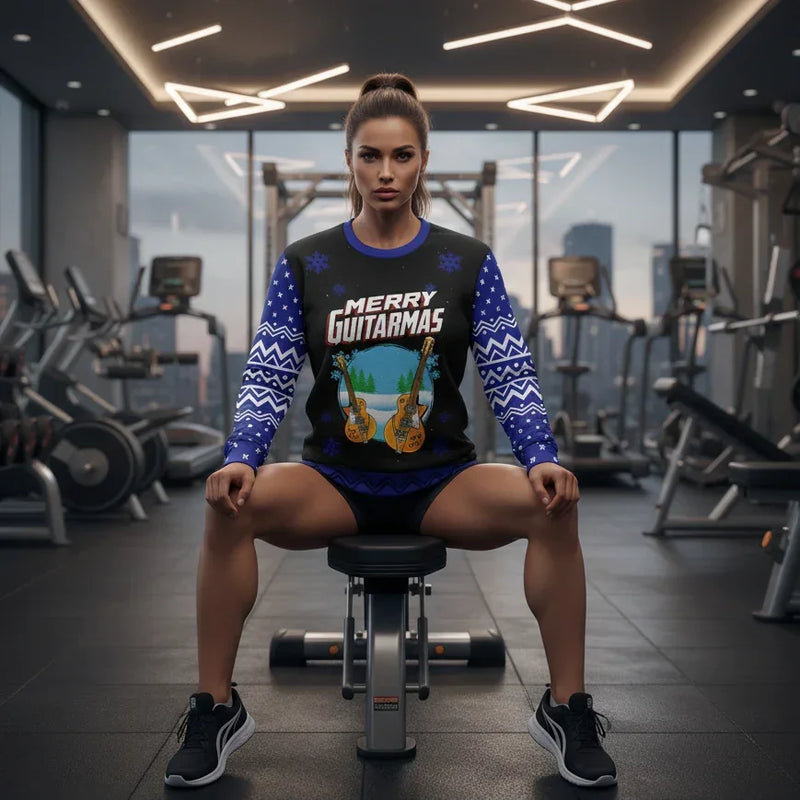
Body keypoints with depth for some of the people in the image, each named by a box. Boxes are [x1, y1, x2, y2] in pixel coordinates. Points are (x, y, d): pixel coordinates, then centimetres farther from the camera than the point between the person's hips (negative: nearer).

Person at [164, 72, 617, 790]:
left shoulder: (469, 262, 3)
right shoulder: (305, 265, 3)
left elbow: (511, 376, -1)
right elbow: (268, 380, -1)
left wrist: (543, 459, -19)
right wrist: (240, 460, -19)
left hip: (441, 481, 0)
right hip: (336, 481, 0)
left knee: (555, 507, -28)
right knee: (230, 506, -29)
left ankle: (567, 709, -11)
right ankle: (215, 708, -12)